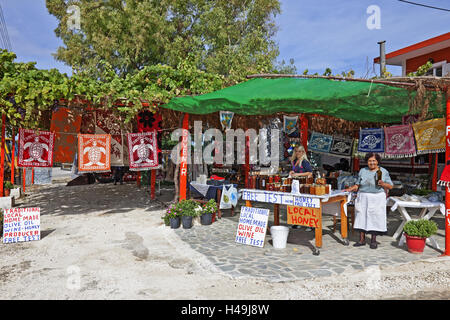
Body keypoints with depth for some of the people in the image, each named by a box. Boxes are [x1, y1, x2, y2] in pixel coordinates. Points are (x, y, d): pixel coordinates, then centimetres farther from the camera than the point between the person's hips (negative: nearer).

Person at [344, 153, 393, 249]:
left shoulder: (384, 172, 2)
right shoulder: (362, 171, 8)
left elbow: (390, 186, 1)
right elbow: (358, 184, 12)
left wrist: (382, 183, -17)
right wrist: (350, 189, -4)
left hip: (377, 199, -2)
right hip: (363, 198, 2)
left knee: (375, 218, -2)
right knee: (362, 217, 2)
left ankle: (373, 240, 10)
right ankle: (362, 239, 10)